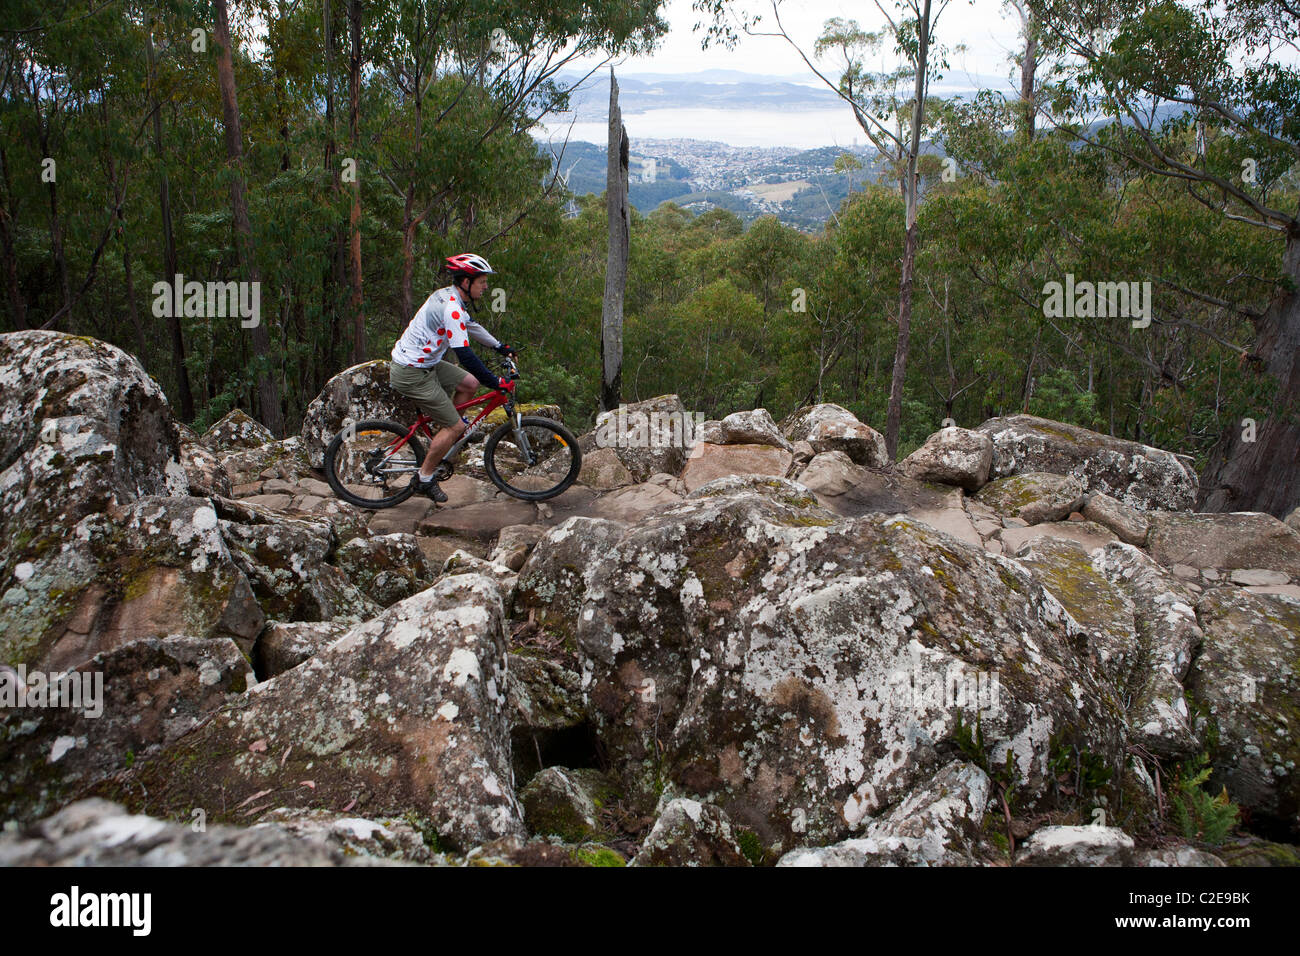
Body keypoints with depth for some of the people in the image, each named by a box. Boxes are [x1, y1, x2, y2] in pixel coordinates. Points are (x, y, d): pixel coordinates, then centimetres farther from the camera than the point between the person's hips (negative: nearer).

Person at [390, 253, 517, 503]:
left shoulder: (448, 296, 6)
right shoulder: (451, 309, -25)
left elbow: (471, 325, 25)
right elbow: (465, 356, -29)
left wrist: (500, 347, 30)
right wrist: (496, 382, -23)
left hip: (425, 363, 10)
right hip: (412, 374, -10)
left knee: (470, 383, 13)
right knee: (455, 426, -4)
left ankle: (440, 436, 23)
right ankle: (424, 480, 9)